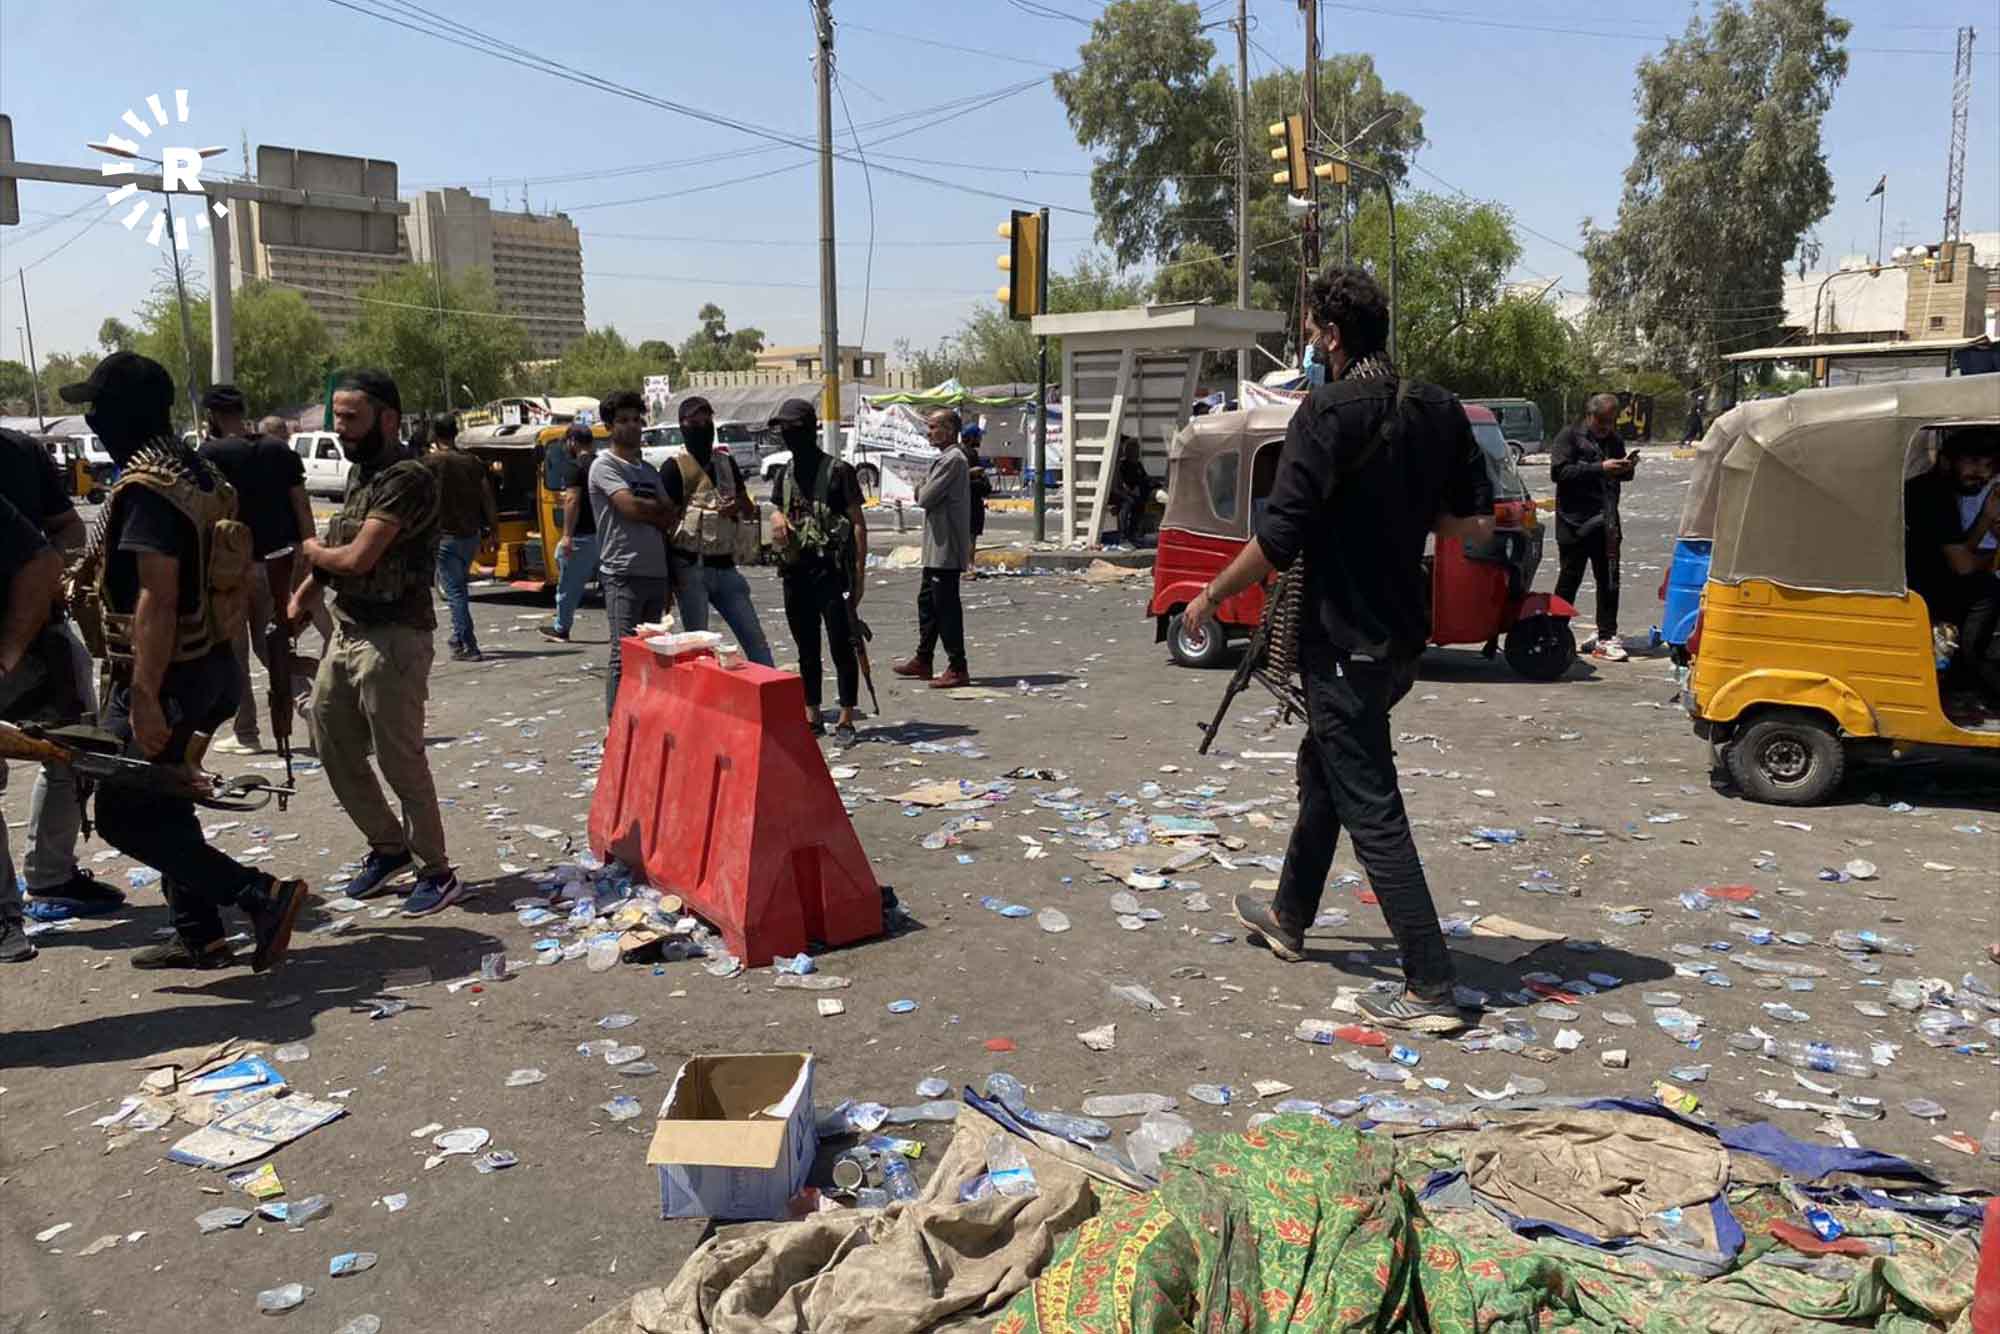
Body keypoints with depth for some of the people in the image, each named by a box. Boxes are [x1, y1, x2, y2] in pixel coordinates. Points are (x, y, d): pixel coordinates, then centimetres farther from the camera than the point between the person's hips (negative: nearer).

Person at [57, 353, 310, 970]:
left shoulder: (146, 485, -19)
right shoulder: (196, 470, 11)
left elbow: (158, 598, -25)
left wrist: (145, 698, -25)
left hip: (165, 675, -10)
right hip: (208, 663, 10)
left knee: (122, 816, -2)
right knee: (162, 803, 18)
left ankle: (263, 896, -9)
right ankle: (199, 936, 24)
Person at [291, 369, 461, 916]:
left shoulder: (408, 478, -17)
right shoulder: (358, 472, 13)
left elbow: (358, 558, -21)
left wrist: (312, 549, -2)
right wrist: (307, 590, 2)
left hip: (393, 639, -9)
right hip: (346, 631, 9)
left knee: (400, 759, -2)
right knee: (333, 747, 15)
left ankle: (437, 872, 12)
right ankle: (387, 845, 32)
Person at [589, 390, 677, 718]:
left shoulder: (650, 470, 20)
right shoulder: (605, 465, -1)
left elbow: (669, 521, 15)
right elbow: (631, 506, -17)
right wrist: (663, 512, 2)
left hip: (656, 573, 7)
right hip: (623, 574, -7)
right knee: (624, 654, -9)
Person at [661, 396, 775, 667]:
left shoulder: (726, 463, 13)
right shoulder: (676, 468, -4)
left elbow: (751, 511, 18)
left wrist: (740, 507, -8)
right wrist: (667, 578, -11)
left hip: (725, 566, 5)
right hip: (691, 569, -5)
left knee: (755, 638, 5)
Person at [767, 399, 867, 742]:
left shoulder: (838, 471, -6)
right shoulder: (783, 474, 12)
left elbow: (858, 523, -7)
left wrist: (859, 575, -12)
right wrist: (776, 517, -1)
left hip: (831, 569, -6)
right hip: (795, 570, 6)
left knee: (841, 646, -3)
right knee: (806, 649, 12)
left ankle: (846, 720, 3)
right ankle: (812, 717, 20)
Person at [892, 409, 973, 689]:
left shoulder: (953, 460, -17)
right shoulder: (947, 458, 17)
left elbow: (925, 498, -20)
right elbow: (922, 494, 20)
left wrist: (922, 490, 0)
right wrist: (924, 490, 0)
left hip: (946, 547, -11)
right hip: (938, 547, 11)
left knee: (946, 605, -6)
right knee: (927, 600, 17)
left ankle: (957, 669, -1)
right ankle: (922, 660, 28)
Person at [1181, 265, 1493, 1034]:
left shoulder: (1329, 413, -17)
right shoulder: (1437, 411, 5)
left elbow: (1279, 540, -20)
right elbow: (1476, 521, 8)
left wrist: (1210, 598, -7)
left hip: (1344, 642, -9)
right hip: (1402, 635, 9)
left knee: (1371, 810, -3)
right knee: (1321, 767, 25)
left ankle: (1432, 990, 1)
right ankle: (1289, 917, 42)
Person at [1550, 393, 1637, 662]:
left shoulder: (1614, 441, 18)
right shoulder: (1569, 436, -2)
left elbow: (1621, 477, 27)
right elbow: (1558, 471, -16)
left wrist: (1627, 468, 3)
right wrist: (1599, 468, -21)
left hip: (1606, 521, 6)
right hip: (1574, 521, -6)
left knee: (1609, 581, 3)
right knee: (1569, 580, 1)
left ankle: (1606, 638, 7)